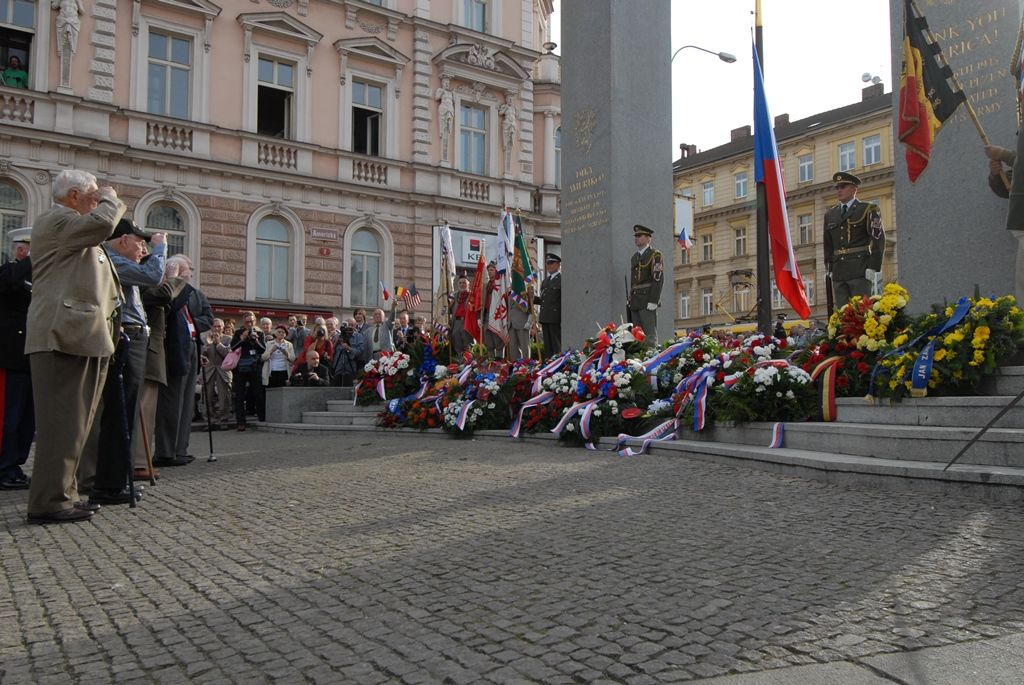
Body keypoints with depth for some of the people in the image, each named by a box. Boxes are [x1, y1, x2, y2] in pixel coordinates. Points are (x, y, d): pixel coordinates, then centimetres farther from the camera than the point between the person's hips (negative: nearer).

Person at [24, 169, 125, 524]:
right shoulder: (54, 219, -5)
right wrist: (110, 199, -4)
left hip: (80, 336, 11)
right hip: (63, 335, -11)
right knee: (61, 420, -10)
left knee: (74, 421, 11)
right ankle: (49, 502, -7)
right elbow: (102, 224, -22)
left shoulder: (75, 230, 27)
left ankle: (62, 493, 17)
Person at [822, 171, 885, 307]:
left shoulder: (868, 210, 3)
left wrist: (873, 267, -13)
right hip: (838, 273, 5)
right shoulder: (830, 214, 17)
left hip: (860, 271, -5)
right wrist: (828, 268, 12)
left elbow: (878, 238, -5)